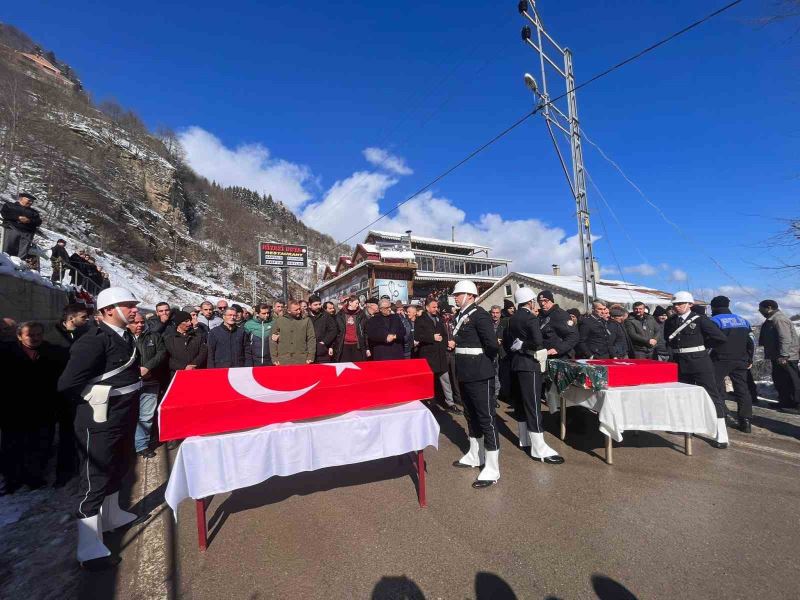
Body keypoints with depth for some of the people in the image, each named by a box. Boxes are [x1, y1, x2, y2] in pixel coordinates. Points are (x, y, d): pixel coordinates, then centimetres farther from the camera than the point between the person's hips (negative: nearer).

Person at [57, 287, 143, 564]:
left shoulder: (125, 337, 6)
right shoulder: (94, 340, -22)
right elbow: (68, 383, -25)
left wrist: (127, 409, 13)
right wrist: (98, 403, -12)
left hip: (123, 421, 9)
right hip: (100, 424, -9)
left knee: (117, 468, 24)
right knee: (94, 478, 2)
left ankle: (111, 515, 45)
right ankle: (90, 547, 16)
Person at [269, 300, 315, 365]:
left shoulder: (306, 320, 5)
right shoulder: (279, 321, 7)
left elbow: (311, 339, 2)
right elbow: (272, 340, 8)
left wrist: (310, 357, -5)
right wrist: (274, 358, 1)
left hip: (302, 361, -1)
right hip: (283, 361, 1)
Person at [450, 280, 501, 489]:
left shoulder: (480, 315, -15)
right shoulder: (461, 316, 12)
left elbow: (492, 345, -22)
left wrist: (484, 363, -7)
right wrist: (455, 344, 7)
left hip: (480, 374, -9)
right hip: (465, 374, 9)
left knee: (486, 417, 0)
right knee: (471, 415, 20)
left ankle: (492, 469, 12)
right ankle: (474, 456, 37)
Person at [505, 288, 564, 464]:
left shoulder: (512, 319, 10)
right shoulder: (531, 317, -13)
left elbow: (505, 341, 15)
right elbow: (538, 341, -27)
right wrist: (525, 346, -10)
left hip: (516, 364, 9)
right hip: (529, 365, -8)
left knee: (520, 402, 15)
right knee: (533, 405, -6)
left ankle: (524, 438, 28)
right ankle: (539, 448, -1)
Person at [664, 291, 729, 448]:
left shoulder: (700, 319, -8)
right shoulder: (670, 322, 6)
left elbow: (721, 338, -9)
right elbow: (668, 340, 21)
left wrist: (702, 345, 0)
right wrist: (680, 349, 9)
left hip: (700, 363, -5)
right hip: (680, 364, 6)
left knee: (712, 397, -2)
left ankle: (721, 437, 3)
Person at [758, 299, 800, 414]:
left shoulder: (779, 319, -17)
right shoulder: (772, 320, 14)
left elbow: (785, 339, -24)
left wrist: (783, 355, -25)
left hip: (785, 358, -10)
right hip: (777, 356, 10)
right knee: (779, 380, 16)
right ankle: (785, 402, 26)